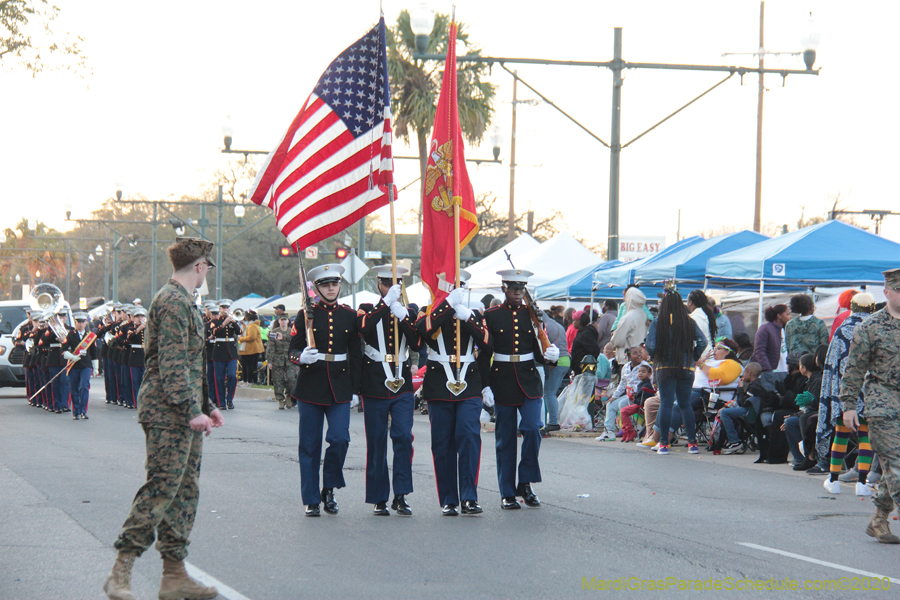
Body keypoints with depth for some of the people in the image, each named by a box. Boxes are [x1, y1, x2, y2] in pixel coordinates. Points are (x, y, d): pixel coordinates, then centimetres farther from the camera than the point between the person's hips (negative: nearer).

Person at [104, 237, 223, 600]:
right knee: (161, 488, -13)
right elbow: (171, 364, -21)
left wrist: (204, 406, 25)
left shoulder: (182, 302, 20)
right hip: (168, 414, -11)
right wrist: (192, 410, -26)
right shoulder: (172, 302, -13)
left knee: (185, 491, 8)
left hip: (183, 415, 11)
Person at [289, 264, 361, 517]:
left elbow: (355, 354, 11)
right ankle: (312, 500, 9)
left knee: (340, 438, -12)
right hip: (310, 387, -1)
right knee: (310, 445, 1)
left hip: (340, 388, 1)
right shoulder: (305, 315, 2)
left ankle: (329, 489, 9)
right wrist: (301, 358, -23)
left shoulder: (350, 315, 7)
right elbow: (293, 349, 1)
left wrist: (355, 390, 6)